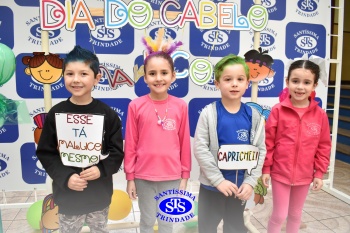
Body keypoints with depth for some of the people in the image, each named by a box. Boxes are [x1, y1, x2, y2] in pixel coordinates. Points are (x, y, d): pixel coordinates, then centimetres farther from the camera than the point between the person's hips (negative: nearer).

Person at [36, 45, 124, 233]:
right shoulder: (56, 113, -7)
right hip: (67, 195, 0)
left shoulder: (107, 114, -8)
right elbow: (45, 153, -5)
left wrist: (101, 170, -21)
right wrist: (65, 177, -17)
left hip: (100, 194, 0)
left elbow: (117, 151, -5)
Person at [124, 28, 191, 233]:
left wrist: (185, 176, 3)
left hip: (171, 175, 1)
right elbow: (130, 144, -3)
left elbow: (185, 143, 0)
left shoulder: (180, 106, -6)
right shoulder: (136, 106, -8)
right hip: (143, 175, 0)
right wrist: (130, 177, -1)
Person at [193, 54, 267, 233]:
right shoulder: (209, 113, -12)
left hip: (240, 185, 2)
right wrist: (218, 179, -16)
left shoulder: (254, 116, -4)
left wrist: (250, 181, -9)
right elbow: (200, 148, -14)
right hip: (212, 184, -2)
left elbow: (260, 150, -1)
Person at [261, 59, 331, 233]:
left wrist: (319, 173, 2)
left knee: (296, 214, 21)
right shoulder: (278, 111, -13)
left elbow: (323, 146, 2)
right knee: (279, 215, 8)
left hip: (304, 175, 3)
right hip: (280, 173, -3)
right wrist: (265, 169, -7)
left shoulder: (320, 115, -5)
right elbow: (268, 142, -9)